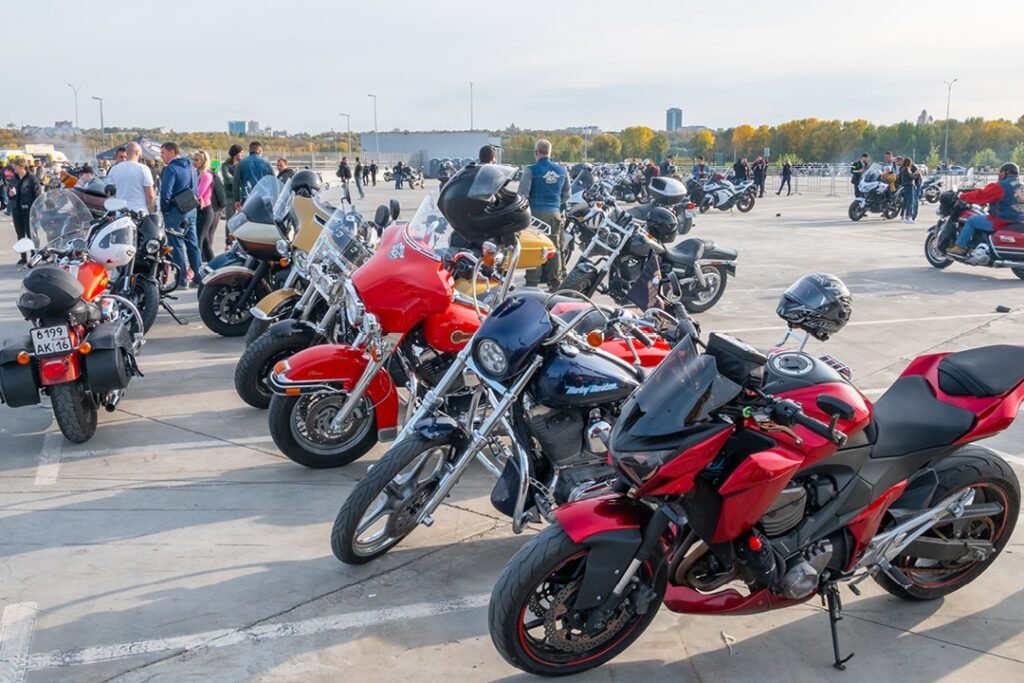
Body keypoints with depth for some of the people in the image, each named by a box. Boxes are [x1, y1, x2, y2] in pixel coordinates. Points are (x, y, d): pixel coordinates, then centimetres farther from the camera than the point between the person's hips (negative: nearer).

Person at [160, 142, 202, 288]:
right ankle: (198, 277, 13)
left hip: (175, 211, -8)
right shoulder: (190, 167, 12)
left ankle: (182, 280, -1)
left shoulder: (171, 169, -14)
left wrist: (164, 210, -6)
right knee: (193, 244, 11)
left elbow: (165, 192, -19)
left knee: (177, 245, -2)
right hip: (191, 211, 8)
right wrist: (191, 204, 16)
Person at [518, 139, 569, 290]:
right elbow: (566, 195, 16)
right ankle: (555, 282, 14)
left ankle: (532, 283, 0)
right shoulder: (562, 170, 7)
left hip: (536, 211, -4)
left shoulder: (531, 170, -9)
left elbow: (523, 194, -9)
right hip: (555, 213, 4)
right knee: (555, 247, 10)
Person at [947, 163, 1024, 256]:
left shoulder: (1002, 186, -15)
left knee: (971, 221, 3)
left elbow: (981, 195, -15)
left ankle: (959, 247, 3)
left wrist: (963, 196, -3)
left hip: (1002, 221, -9)